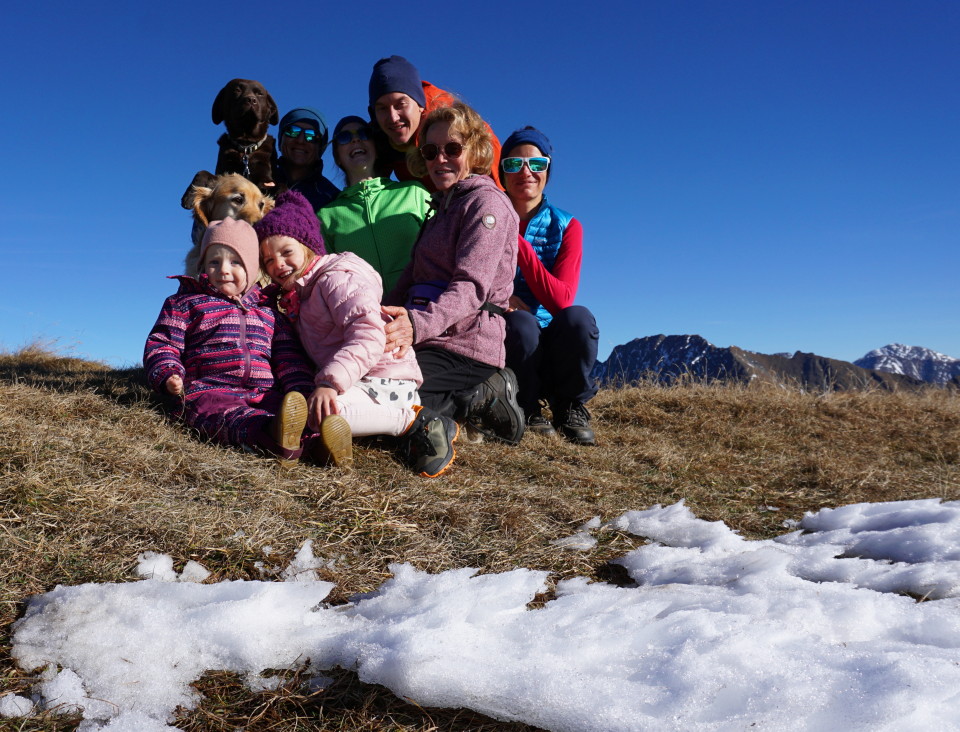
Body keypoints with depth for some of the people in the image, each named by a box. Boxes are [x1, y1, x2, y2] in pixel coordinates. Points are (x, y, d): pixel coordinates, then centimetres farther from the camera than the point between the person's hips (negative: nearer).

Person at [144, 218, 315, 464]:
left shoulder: (267, 312, 28)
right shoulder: (185, 303, 20)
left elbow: (288, 356, 24)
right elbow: (161, 344, 14)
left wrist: (302, 391, 5)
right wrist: (168, 375, -9)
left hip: (265, 395, 4)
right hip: (208, 391, -4)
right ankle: (272, 435, -69)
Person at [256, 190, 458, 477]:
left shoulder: (337, 278, -6)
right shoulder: (299, 295, 24)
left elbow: (369, 335, -23)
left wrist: (329, 382, -31)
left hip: (386, 381, -11)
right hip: (359, 384, 11)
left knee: (320, 414, -32)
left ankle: (414, 421, -14)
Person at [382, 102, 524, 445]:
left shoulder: (487, 203, -5)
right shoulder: (442, 205, 26)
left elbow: (471, 287, -19)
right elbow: (412, 276, 17)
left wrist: (418, 324, -37)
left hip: (464, 347, -10)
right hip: (432, 342, 10)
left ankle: (476, 403, -10)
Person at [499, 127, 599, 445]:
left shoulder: (566, 227, 1)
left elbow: (561, 301, -13)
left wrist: (519, 245, -21)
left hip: (550, 342, 1)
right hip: (503, 338, -1)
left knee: (578, 317, -31)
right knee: (521, 323, -35)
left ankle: (570, 406, -6)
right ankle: (527, 409, -8)